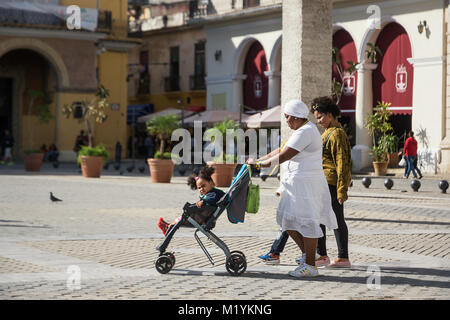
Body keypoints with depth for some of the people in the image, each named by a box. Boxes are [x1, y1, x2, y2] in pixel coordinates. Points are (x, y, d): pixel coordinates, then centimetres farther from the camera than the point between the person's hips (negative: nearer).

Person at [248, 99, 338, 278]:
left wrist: (259, 163, -11)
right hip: (295, 183, 10)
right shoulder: (303, 130, 15)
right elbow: (281, 151, 20)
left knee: (306, 222, -5)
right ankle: (306, 252, 24)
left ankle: (310, 266, 2)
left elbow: (282, 156, -21)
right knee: (287, 218, 12)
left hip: (306, 183, -10)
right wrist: (258, 160, 15)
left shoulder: (305, 132, -18)